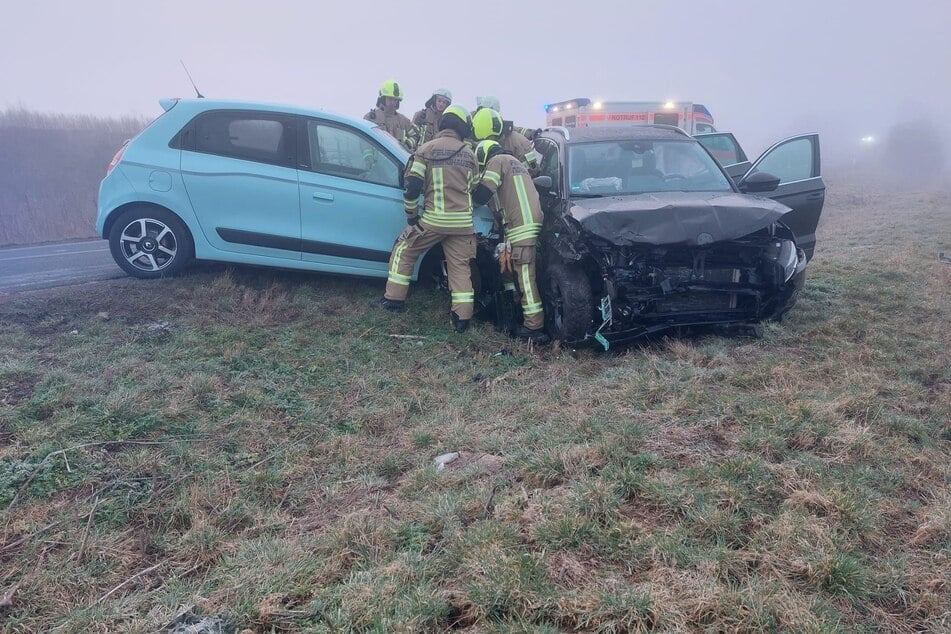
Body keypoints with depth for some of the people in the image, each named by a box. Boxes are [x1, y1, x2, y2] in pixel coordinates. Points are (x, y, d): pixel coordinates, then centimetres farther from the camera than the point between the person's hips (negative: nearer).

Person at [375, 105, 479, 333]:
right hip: (463, 223, 3)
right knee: (460, 266, 7)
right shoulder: (469, 154, 9)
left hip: (433, 220, -2)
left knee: (403, 251, 16)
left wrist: (411, 215, 4)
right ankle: (462, 317, 3)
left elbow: (412, 185, -9)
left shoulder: (427, 149, -2)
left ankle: (394, 298, 18)